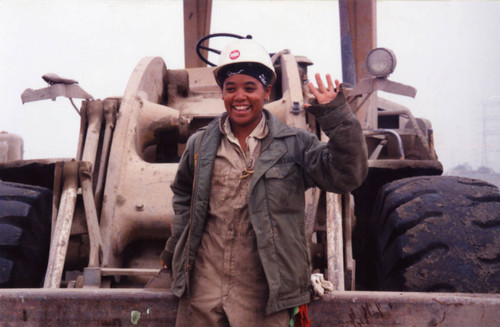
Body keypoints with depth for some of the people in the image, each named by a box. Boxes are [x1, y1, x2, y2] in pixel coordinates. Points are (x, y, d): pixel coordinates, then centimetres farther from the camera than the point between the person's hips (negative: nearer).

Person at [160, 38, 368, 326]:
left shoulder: (295, 145, 0)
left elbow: (347, 175, -12)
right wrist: (176, 245, 17)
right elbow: (183, 193, 25)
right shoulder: (200, 145, 8)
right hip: (201, 289, 3)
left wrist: (337, 115, -19)